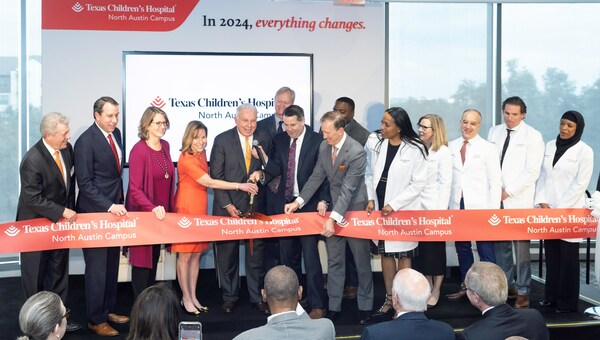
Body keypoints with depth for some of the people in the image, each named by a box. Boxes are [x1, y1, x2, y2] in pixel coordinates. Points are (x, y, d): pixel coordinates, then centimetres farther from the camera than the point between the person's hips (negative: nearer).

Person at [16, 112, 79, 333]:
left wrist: (69, 210, 4)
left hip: (60, 222, 7)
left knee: (59, 272, 14)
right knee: (35, 275, 10)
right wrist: (62, 212, -21)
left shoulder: (67, 149, -5)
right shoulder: (32, 160, -26)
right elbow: (33, 199, -24)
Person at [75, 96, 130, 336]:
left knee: (112, 264, 14)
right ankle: (95, 320, 11)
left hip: (114, 207, 7)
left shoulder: (116, 133, 7)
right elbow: (85, 182, -17)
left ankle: (108, 310, 27)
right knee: (97, 267, 1)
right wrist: (108, 206, -20)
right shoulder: (86, 141, -15)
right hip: (95, 212, -7)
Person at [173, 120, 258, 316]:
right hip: (186, 210, -8)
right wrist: (239, 186, -21)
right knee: (185, 255, 1)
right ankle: (186, 299, 10)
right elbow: (209, 182, -21)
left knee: (196, 255, 11)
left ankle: (193, 297, 19)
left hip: (200, 209, 8)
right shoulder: (186, 159, -18)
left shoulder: (202, 154, 9)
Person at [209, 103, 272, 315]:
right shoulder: (222, 140, -3)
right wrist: (226, 204, -10)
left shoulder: (264, 140, 4)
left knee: (256, 253, 6)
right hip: (228, 206, -1)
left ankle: (257, 296, 18)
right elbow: (216, 176, -5)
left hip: (255, 205, 1)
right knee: (228, 255, 8)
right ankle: (229, 296, 23)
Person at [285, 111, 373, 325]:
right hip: (333, 209, 6)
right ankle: (334, 306, 20)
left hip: (354, 210, -6)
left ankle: (365, 306, 22)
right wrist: (298, 202, -3)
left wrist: (333, 218, -31)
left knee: (362, 261, 8)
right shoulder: (324, 147, -1)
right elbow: (316, 177, 5)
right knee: (334, 261, 11)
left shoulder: (356, 152, -23)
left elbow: (348, 189, -27)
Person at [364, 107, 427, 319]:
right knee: (385, 253, 11)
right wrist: (370, 198, 0)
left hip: (402, 210, -4)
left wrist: (393, 205, -13)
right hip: (379, 208, 4)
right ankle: (389, 300, 21)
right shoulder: (374, 141, -1)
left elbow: (418, 183, -11)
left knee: (403, 255, 4)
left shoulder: (415, 149, -13)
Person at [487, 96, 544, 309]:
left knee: (521, 247, -3)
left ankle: (523, 292, 5)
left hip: (518, 200, -4)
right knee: (500, 246, 7)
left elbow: (532, 172, -8)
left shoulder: (532, 136, -1)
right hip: (496, 198, 4)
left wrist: (508, 191, -12)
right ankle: (506, 286, 18)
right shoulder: (494, 132, 12)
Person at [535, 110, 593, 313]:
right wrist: (542, 202, -3)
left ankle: (567, 302, 8)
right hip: (547, 210, 4)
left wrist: (560, 208, -12)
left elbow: (580, 184, -8)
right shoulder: (549, 146, 11)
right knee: (551, 255, 8)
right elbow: (542, 176, 10)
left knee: (568, 258, 1)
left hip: (569, 211, -4)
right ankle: (551, 296, 16)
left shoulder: (584, 151, -3)